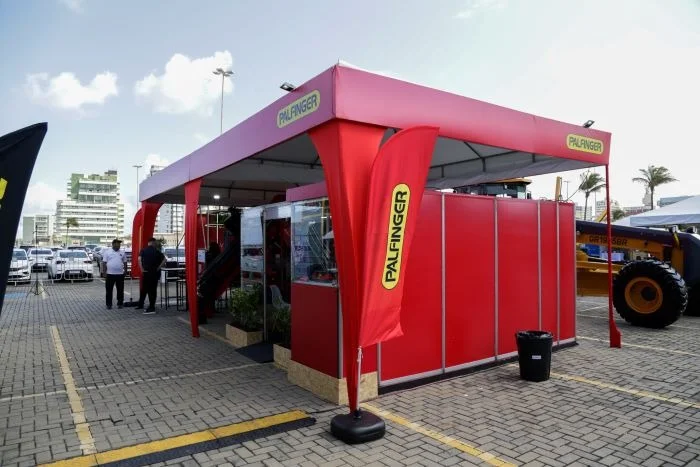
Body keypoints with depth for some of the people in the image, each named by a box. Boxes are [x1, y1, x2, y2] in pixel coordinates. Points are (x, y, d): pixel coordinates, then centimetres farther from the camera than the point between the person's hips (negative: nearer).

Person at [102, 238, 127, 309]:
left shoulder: (122, 253, 8)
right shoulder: (107, 252, 1)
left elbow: (125, 263, 12)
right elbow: (104, 263, 0)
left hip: (120, 274, 2)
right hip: (110, 274, -2)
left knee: (120, 290, 7)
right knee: (109, 290, 3)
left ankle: (120, 303, 16)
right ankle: (109, 304, 10)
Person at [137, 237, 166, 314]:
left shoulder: (143, 250, 1)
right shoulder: (157, 251, 1)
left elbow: (139, 259, -13)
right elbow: (164, 260, -7)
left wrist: (142, 269, -7)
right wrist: (158, 268, -2)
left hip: (146, 272, 0)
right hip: (155, 272, 0)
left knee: (144, 289, 12)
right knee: (153, 290, 3)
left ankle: (140, 305, 16)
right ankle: (151, 307, 5)